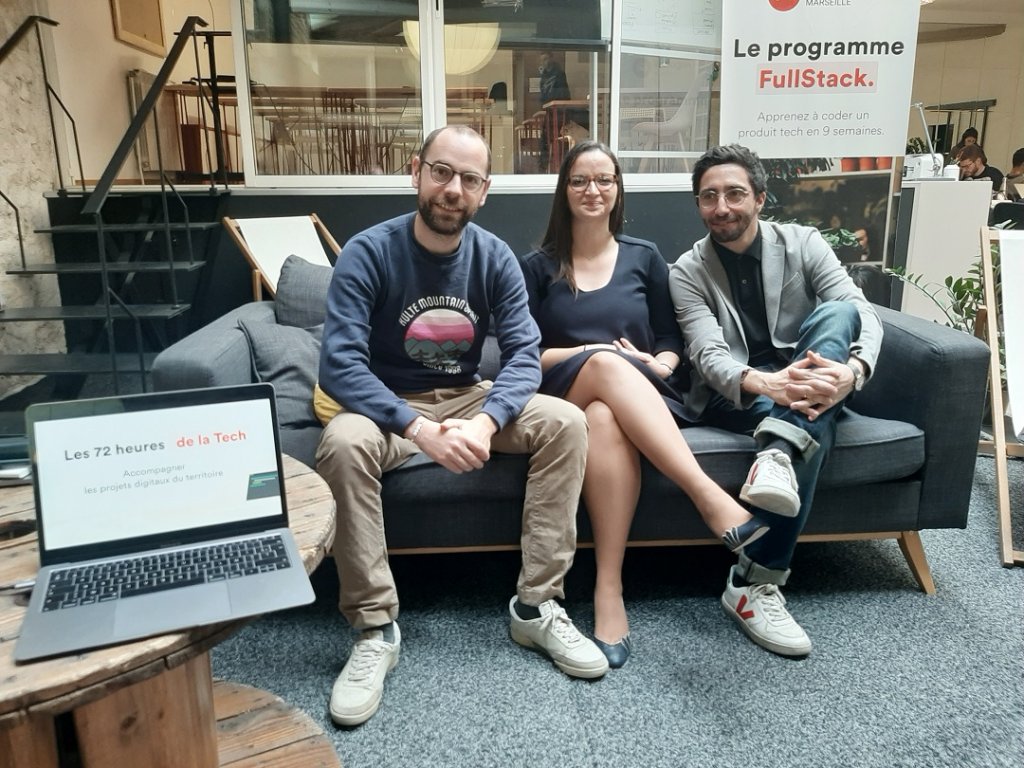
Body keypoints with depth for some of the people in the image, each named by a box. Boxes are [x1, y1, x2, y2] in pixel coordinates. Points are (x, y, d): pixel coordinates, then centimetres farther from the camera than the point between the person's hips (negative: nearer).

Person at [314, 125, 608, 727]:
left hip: (468, 399, 3)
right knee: (345, 443, -35)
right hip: (389, 405, -3)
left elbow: (525, 354, -12)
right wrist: (419, 429, -37)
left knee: (566, 422, -19)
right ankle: (375, 628, -19)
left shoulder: (495, 257, -4)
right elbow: (340, 365, -24)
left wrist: (486, 422, -32)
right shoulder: (368, 253, -15)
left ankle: (536, 606, -11)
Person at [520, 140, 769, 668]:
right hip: (565, 398, -1)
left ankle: (608, 592, -41)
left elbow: (672, 340, 14)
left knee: (605, 419, -38)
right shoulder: (537, 267, 13)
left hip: (639, 397, 1)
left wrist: (659, 365, -9)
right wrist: (599, 352, -11)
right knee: (606, 365, -38)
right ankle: (711, 498, -45)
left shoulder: (644, 257, 17)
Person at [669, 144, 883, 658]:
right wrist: (765, 383, -44)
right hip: (732, 397, -2)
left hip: (805, 383, 3)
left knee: (837, 310, -30)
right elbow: (709, 356, -19)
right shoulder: (687, 272, -3)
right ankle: (757, 584, -38)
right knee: (813, 425, -36)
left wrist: (852, 370, -39)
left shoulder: (802, 243, 2)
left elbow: (864, 315, -12)